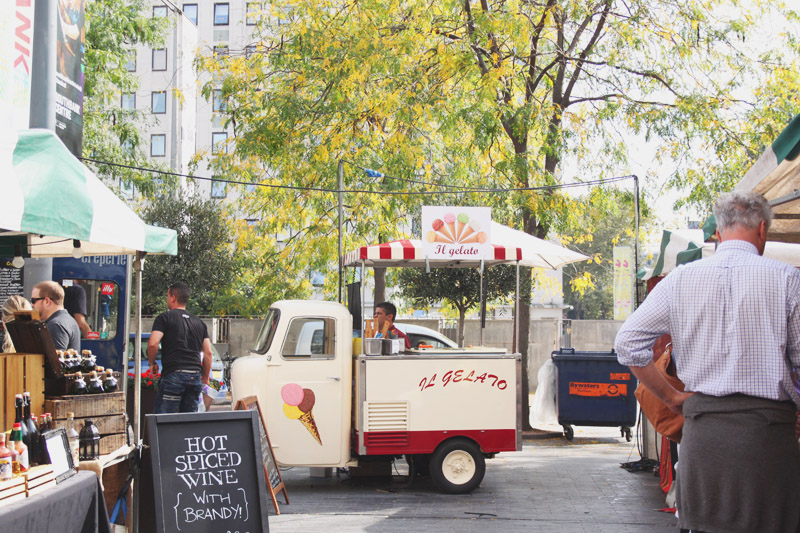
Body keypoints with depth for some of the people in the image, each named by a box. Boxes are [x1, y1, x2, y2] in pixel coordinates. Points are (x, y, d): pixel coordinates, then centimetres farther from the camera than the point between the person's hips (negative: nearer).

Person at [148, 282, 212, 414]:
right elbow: (208, 352, 13)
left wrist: (152, 363, 6)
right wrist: (205, 378, 19)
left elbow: (152, 344, -11)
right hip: (195, 376, 5)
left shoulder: (164, 318, 3)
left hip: (173, 374, -5)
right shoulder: (199, 322, 18)